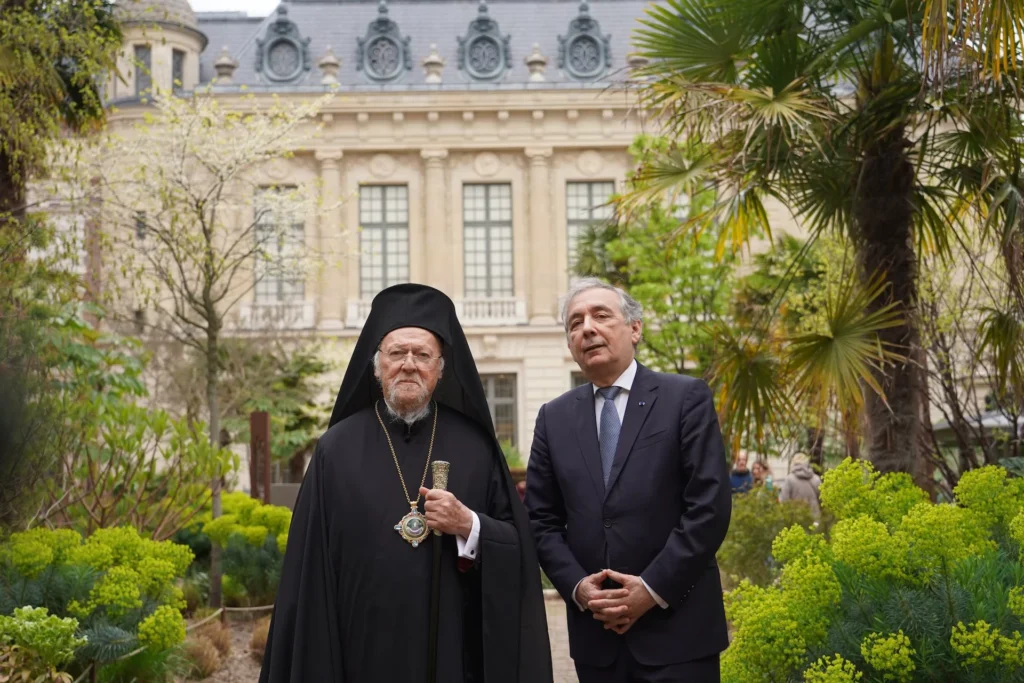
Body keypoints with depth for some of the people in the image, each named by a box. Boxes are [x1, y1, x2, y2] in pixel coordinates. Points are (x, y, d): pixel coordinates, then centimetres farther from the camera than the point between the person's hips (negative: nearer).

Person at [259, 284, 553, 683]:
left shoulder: (474, 446, 2)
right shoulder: (337, 450, -1)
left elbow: (517, 548, 2)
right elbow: (312, 567, -2)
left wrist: (469, 526, -16)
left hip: (457, 651, 1)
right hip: (367, 650, -1)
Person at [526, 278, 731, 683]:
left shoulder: (686, 398, -1)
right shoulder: (554, 418, 10)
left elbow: (710, 507, -8)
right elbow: (541, 520, 9)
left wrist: (654, 588, -13)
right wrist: (576, 586, -7)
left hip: (677, 629, -3)